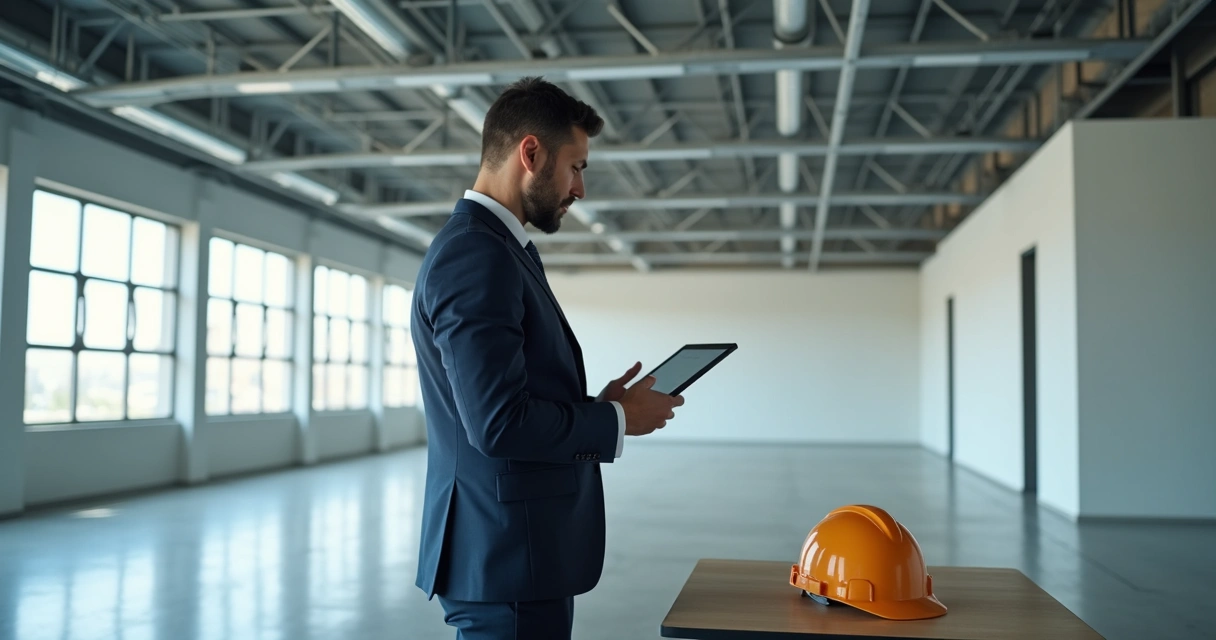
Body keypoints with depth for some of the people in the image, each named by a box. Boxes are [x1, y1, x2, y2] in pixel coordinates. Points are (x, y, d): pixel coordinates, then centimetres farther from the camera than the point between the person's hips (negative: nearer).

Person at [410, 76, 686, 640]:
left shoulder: (494, 247, 13)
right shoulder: (475, 255, -18)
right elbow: (498, 422, -25)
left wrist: (600, 406, 6)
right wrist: (618, 420, -12)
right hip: (507, 557, -10)